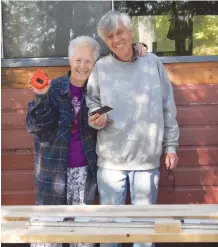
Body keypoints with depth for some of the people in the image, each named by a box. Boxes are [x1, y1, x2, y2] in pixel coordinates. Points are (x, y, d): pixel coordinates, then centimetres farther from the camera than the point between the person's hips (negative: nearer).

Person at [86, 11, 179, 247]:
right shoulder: (101, 67, -2)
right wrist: (95, 117, -15)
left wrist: (171, 146, 5)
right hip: (110, 158, 0)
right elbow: (91, 103, 8)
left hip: (147, 158, 1)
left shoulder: (152, 62, 1)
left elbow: (168, 108, 6)